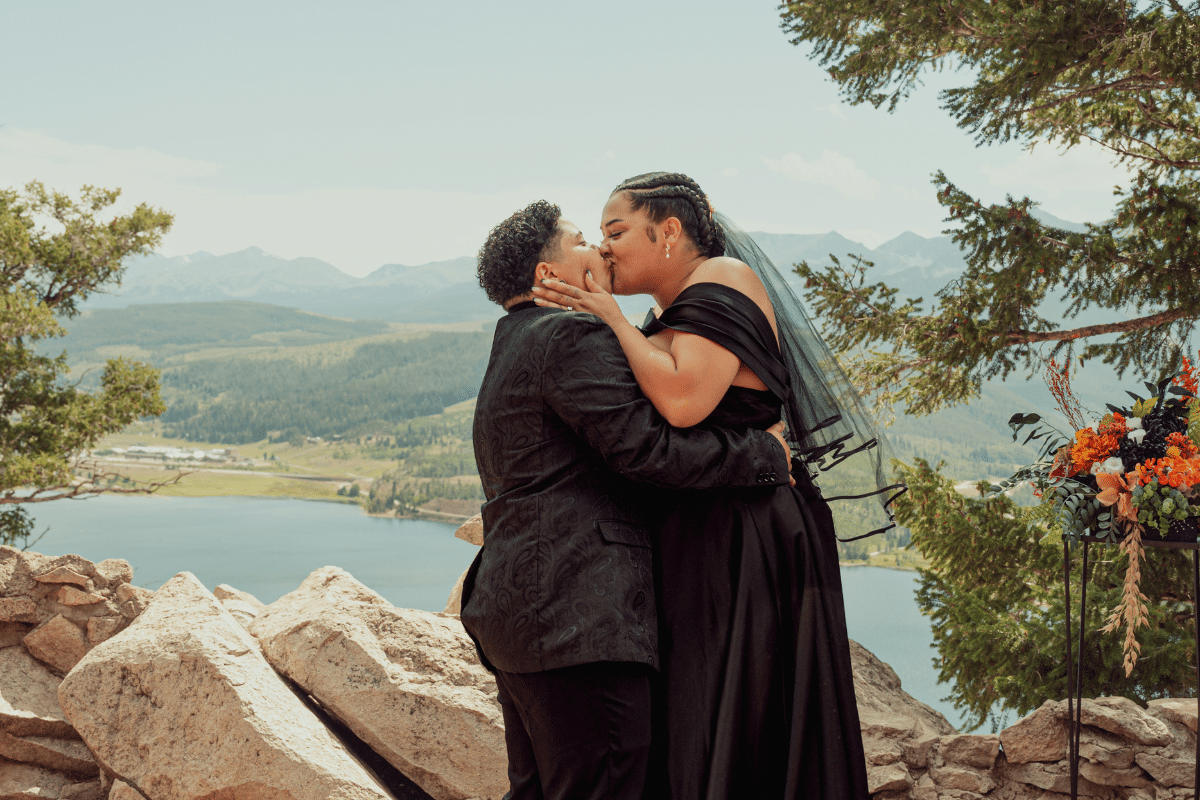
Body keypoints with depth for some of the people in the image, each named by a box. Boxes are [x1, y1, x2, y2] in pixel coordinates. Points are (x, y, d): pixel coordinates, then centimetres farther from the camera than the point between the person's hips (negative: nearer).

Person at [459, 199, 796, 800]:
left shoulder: (510, 352, 25)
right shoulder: (574, 336, -8)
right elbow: (641, 447, -17)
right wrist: (765, 454, -8)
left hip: (515, 609, 11)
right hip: (577, 617, -11)